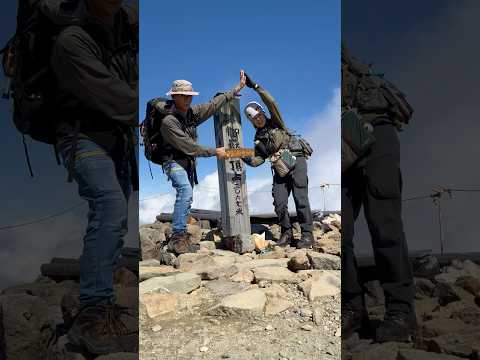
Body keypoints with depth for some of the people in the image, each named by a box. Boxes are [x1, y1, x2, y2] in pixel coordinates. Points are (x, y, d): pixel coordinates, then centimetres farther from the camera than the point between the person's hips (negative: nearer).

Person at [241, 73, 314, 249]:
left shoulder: (275, 122, 4)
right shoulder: (258, 139, 14)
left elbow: (271, 102, -12)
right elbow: (257, 160, 6)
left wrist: (255, 86, -17)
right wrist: (245, 158, -13)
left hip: (296, 159, -5)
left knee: (300, 197, -13)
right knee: (279, 201, -4)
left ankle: (307, 234, -9)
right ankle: (287, 234, 7)